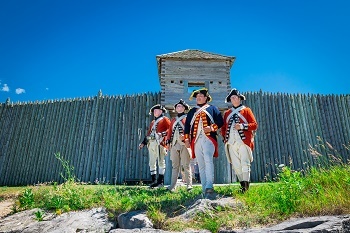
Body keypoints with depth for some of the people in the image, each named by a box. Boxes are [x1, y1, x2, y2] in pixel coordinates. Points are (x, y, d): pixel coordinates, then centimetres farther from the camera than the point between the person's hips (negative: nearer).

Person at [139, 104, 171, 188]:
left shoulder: (165, 119, 9)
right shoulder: (153, 122, 29)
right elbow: (148, 133, 26)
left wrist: (163, 133, -20)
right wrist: (143, 143, 18)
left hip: (159, 143, -7)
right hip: (151, 143, 7)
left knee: (161, 161, -8)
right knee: (152, 163, 5)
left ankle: (160, 181, -6)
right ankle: (154, 180, 10)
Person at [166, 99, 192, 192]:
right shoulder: (173, 119, 22)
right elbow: (170, 130, 18)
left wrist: (185, 137, -19)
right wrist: (168, 141, 6)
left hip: (184, 144, -4)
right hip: (174, 144, 4)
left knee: (186, 165, -4)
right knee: (175, 166, 4)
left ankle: (189, 184, 0)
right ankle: (173, 186, 4)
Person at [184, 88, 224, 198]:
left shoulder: (212, 108, 14)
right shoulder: (192, 111, 23)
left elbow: (220, 121, 6)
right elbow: (187, 125, 18)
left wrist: (212, 127, -13)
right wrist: (186, 139, 7)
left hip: (209, 138, -4)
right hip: (196, 140, 4)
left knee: (208, 161, -24)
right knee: (201, 165, 4)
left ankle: (209, 187, -31)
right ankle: (205, 190, 7)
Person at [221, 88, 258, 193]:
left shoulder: (246, 110, 11)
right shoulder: (227, 113, 21)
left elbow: (254, 125, 3)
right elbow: (223, 127, 22)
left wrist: (242, 126, -11)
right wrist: (224, 137, 6)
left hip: (244, 141, -3)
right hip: (231, 142, 4)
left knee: (245, 163, -11)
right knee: (236, 165, 2)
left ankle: (246, 186, -9)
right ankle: (242, 184, 11)